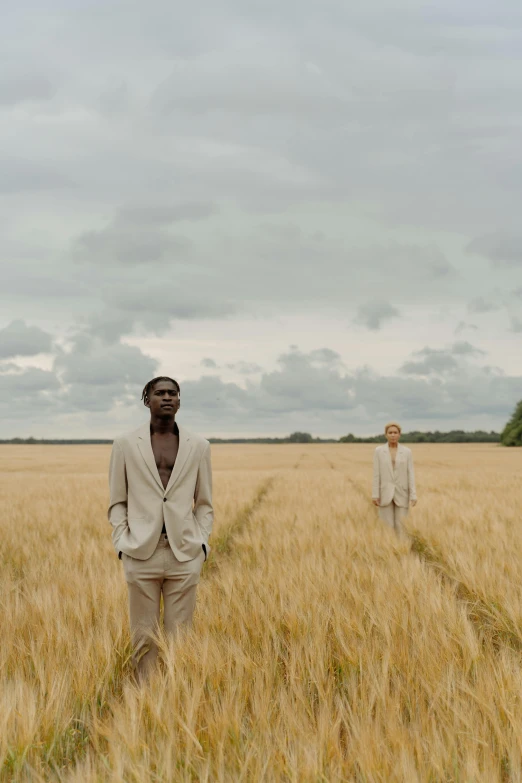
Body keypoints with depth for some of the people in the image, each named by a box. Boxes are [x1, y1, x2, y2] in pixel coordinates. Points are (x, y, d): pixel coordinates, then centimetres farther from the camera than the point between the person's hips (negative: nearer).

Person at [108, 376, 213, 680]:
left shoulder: (199, 446, 6)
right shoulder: (125, 444, 4)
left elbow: (204, 503, 12)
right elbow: (118, 501, 8)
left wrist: (202, 542, 0)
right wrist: (123, 542, -3)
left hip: (185, 554, 1)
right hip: (142, 553, 0)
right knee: (144, 636, 4)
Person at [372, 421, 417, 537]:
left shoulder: (407, 451, 2)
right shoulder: (379, 451, 1)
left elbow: (410, 474, 0)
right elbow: (376, 474, -1)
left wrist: (413, 495, -8)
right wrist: (375, 495, -7)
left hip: (401, 494, 0)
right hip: (385, 494, 0)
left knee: (401, 527, -2)